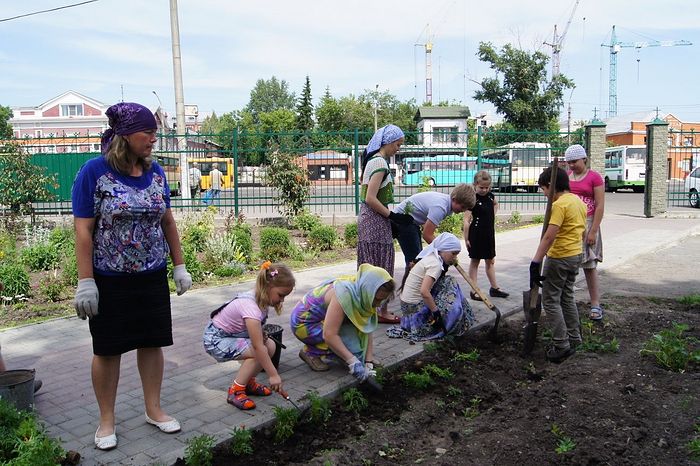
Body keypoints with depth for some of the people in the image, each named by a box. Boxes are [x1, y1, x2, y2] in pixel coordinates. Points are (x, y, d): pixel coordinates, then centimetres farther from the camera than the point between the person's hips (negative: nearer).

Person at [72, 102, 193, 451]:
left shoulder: (155, 172, 2)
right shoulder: (95, 171, -12)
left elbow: (167, 221, 9)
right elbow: (83, 229, -13)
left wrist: (179, 266, 8)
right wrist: (85, 282, -16)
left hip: (152, 277, 4)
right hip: (109, 280, -4)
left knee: (152, 343, 12)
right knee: (108, 350, 9)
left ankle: (154, 409, 29)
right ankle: (106, 421, 25)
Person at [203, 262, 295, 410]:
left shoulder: (261, 298, -6)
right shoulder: (250, 306, -32)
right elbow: (258, 347, -34)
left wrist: (261, 334, -12)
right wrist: (273, 375, -30)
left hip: (232, 334, 9)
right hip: (215, 340, -9)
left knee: (270, 346, -5)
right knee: (259, 351, -25)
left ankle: (248, 382, 11)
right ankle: (235, 391, -12)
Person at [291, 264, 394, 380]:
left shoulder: (364, 296, -11)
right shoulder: (345, 293, -34)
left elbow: (367, 330, -9)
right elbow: (329, 335, -37)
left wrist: (369, 362, -17)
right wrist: (353, 362, -37)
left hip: (321, 320, 8)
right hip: (304, 324, -8)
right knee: (351, 341, -22)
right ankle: (311, 352, -6)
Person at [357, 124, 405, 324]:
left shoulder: (372, 160, 14)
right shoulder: (380, 163, -16)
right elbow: (371, 199, -22)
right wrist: (393, 216, -15)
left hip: (367, 218, 10)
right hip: (376, 220, -10)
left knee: (371, 266, 15)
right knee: (382, 267, 0)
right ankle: (382, 311, 9)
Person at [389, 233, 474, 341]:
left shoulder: (430, 257, 9)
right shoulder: (436, 264, -19)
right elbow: (424, 292, -29)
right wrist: (436, 313, -22)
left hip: (406, 305, 9)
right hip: (415, 308, -9)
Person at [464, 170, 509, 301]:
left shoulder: (490, 196, 3)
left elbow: (496, 204, 28)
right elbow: (466, 220, -18)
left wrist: (493, 215, 11)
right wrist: (466, 239, -19)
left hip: (489, 233, 7)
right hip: (476, 234, -7)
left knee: (490, 261, 15)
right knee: (475, 261, 3)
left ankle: (494, 288, 25)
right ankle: (474, 290, 8)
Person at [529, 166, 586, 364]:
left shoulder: (559, 204, -19)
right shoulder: (579, 201, 10)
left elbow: (549, 236, -27)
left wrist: (536, 262, -28)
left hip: (559, 258, -10)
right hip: (575, 255, 10)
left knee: (550, 301, -1)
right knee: (567, 297, 20)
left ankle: (562, 345, 0)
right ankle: (574, 339, 29)